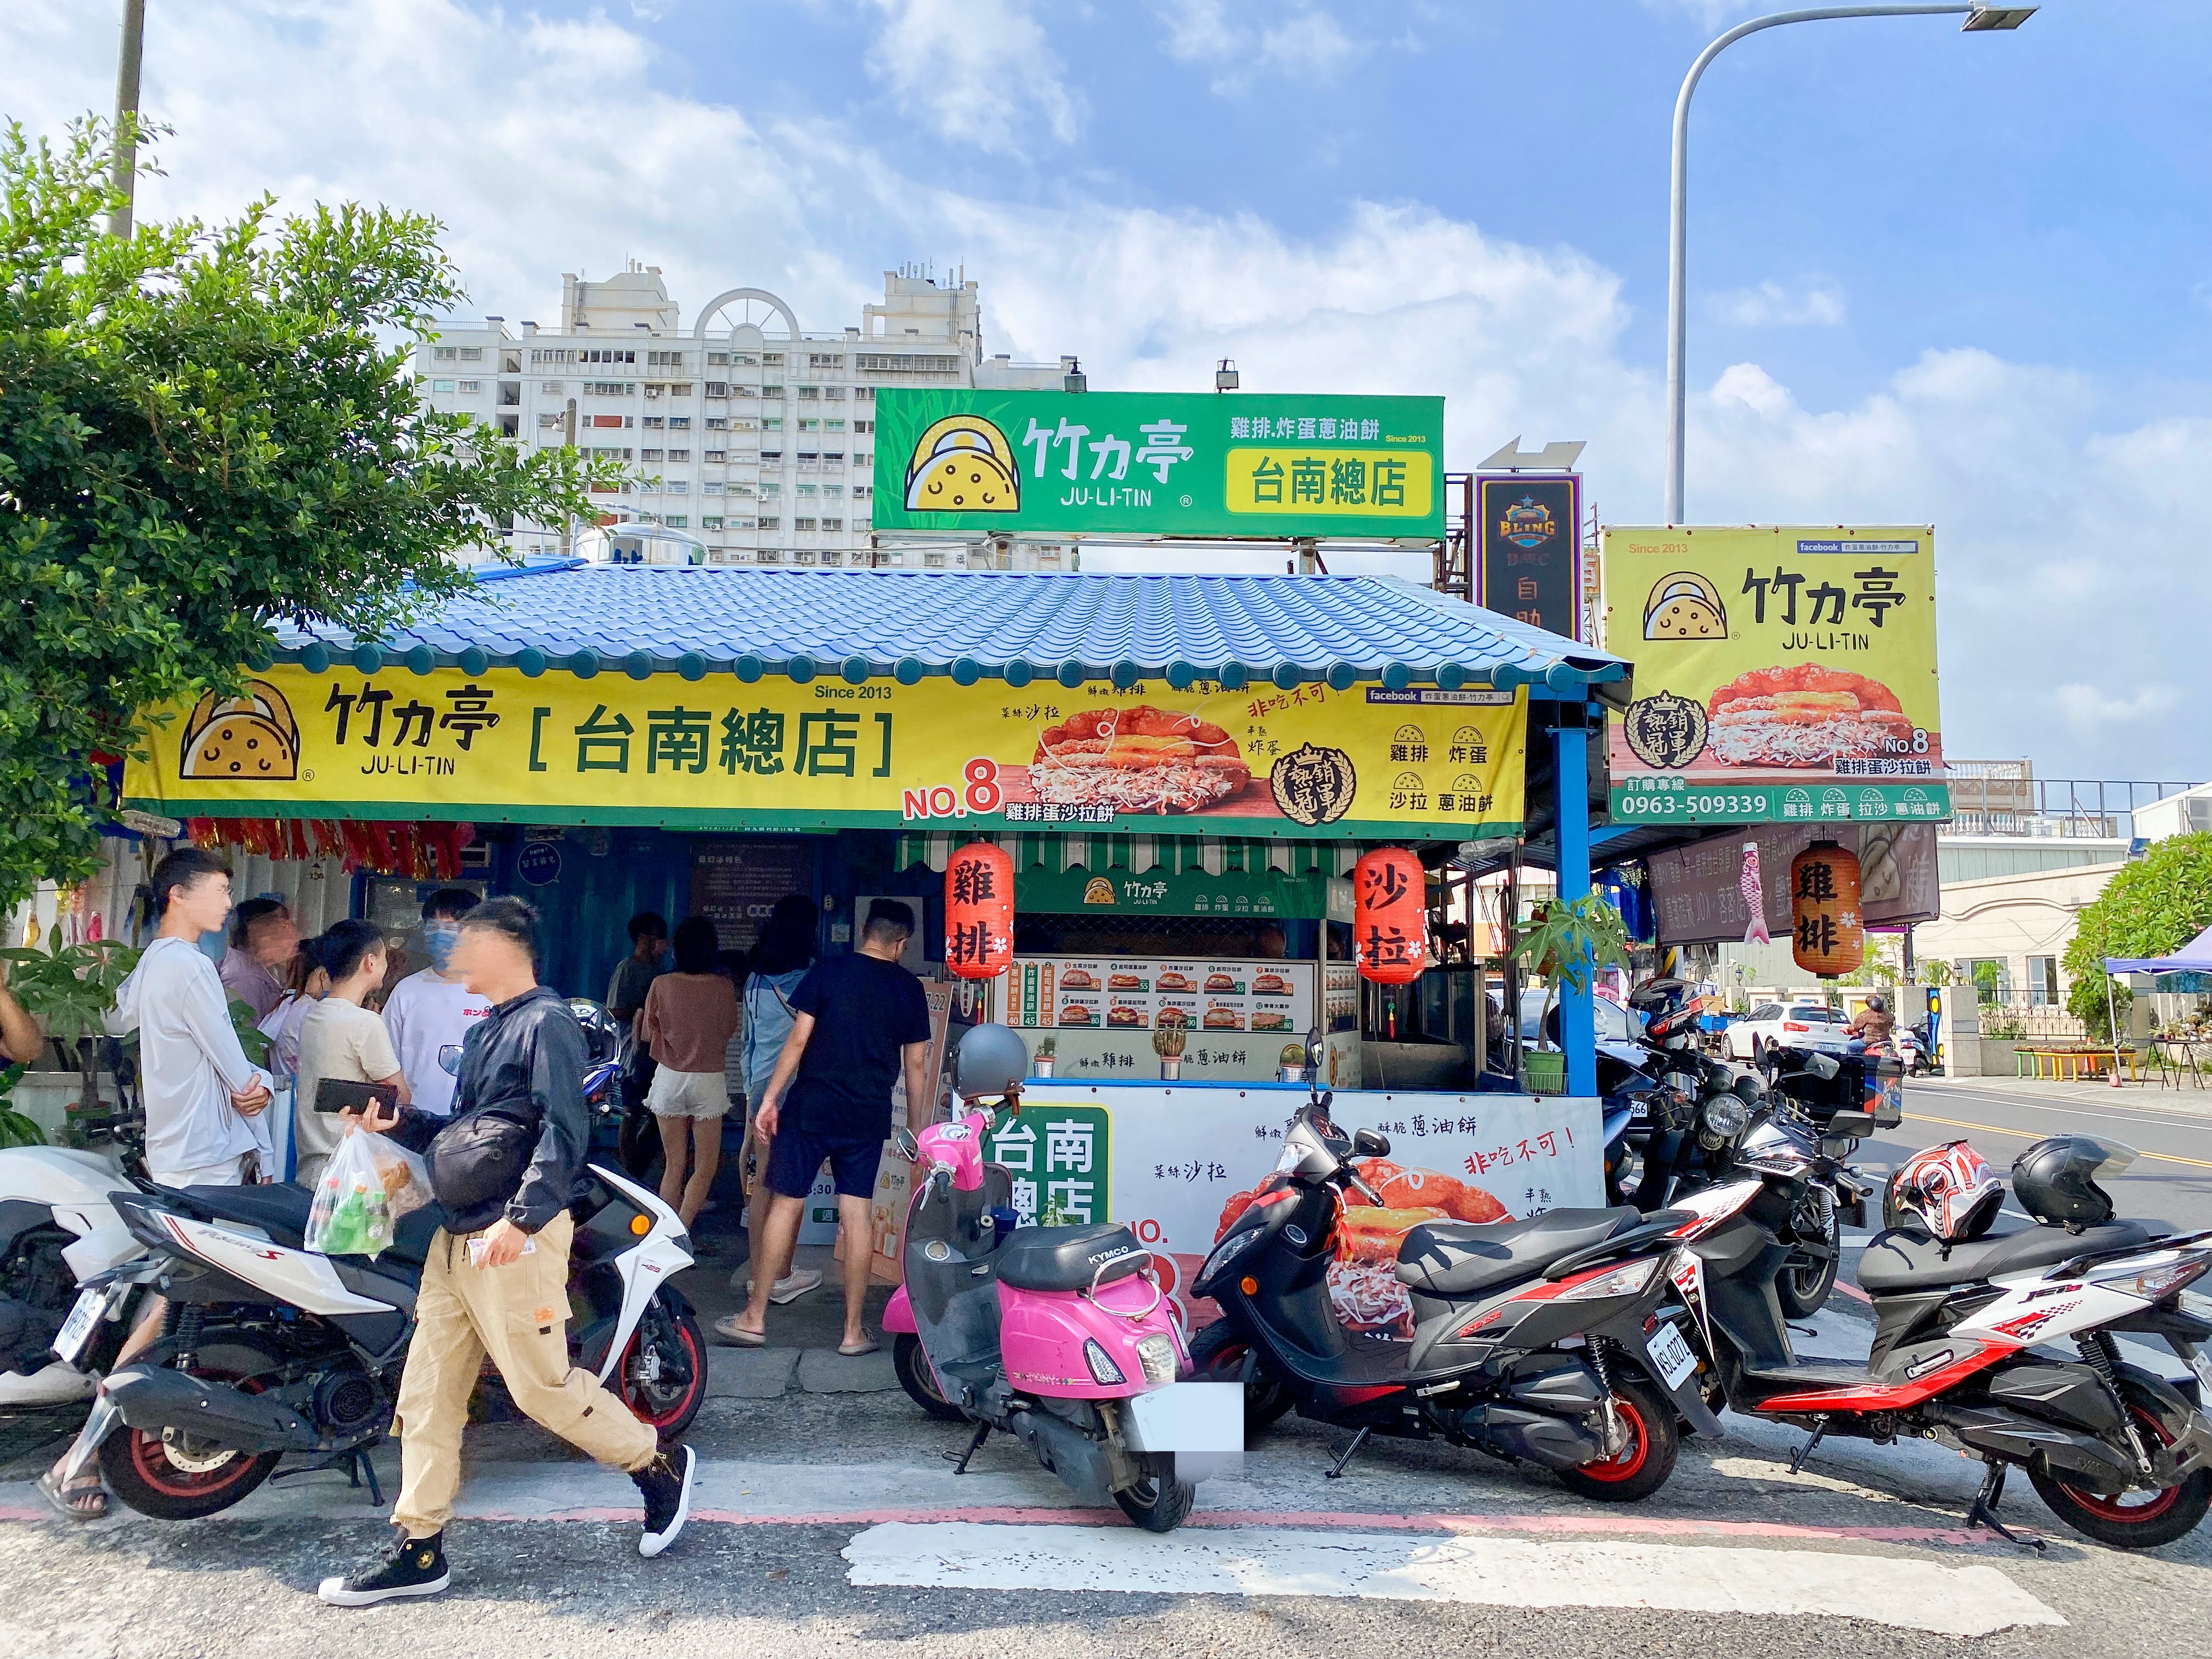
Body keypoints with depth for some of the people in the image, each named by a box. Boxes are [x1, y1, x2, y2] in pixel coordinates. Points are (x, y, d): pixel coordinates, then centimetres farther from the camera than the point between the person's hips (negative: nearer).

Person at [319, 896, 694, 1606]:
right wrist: (398, 1124, 11)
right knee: (427, 1391, 8)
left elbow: (565, 1131, -20)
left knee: (542, 1385, -4)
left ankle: (660, 1465, 16)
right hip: (458, 1236, 9)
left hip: (517, 1238, -9)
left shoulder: (546, 1023, -9)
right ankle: (419, 1550, 17)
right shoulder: (484, 1032, 20)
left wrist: (521, 1218, -27)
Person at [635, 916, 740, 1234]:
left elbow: (647, 1034, 4)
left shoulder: (662, 985, -8)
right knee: (705, 1167, 8)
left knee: (673, 1166, 11)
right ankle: (680, 1232, -6)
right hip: (710, 1080, -1)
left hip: (670, 1079, 1)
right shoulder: (724, 988, -8)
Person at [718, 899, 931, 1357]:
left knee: (785, 1206, 6)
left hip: (811, 1108, -2)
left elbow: (798, 1040, -6)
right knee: (855, 1216, 4)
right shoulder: (909, 989, 4)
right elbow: (916, 1064, 7)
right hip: (869, 1117, 2)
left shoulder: (826, 972, -2)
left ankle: (755, 1318, 12)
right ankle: (854, 1331, 8)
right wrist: (916, 1127, 14)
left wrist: (770, 1098, -2)